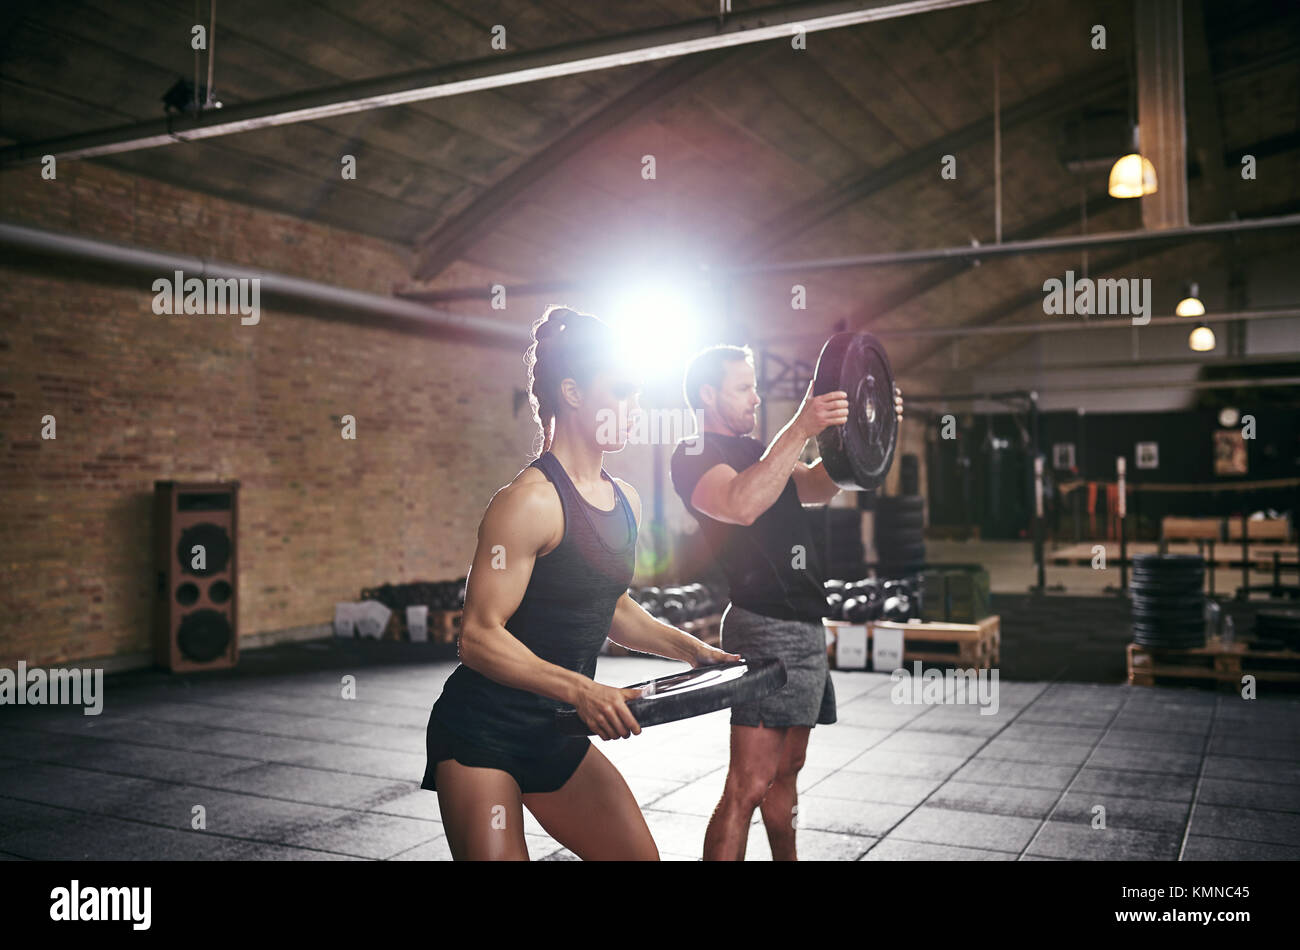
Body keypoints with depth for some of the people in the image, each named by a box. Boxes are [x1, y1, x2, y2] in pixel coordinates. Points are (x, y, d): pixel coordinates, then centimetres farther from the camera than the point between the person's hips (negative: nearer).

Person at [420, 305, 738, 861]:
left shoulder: (625, 501, 7)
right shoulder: (531, 501, -19)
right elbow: (480, 637, -22)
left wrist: (688, 648, 8)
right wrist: (581, 690, -33)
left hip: (556, 736, 8)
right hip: (481, 736, -8)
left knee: (640, 854, 7)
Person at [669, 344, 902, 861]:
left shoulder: (751, 450, 22)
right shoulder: (693, 456, -8)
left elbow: (816, 488, 23)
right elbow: (743, 505, -28)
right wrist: (798, 430, -32)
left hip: (803, 623, 10)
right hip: (766, 626, -10)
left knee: (786, 771, 18)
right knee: (750, 783, -12)